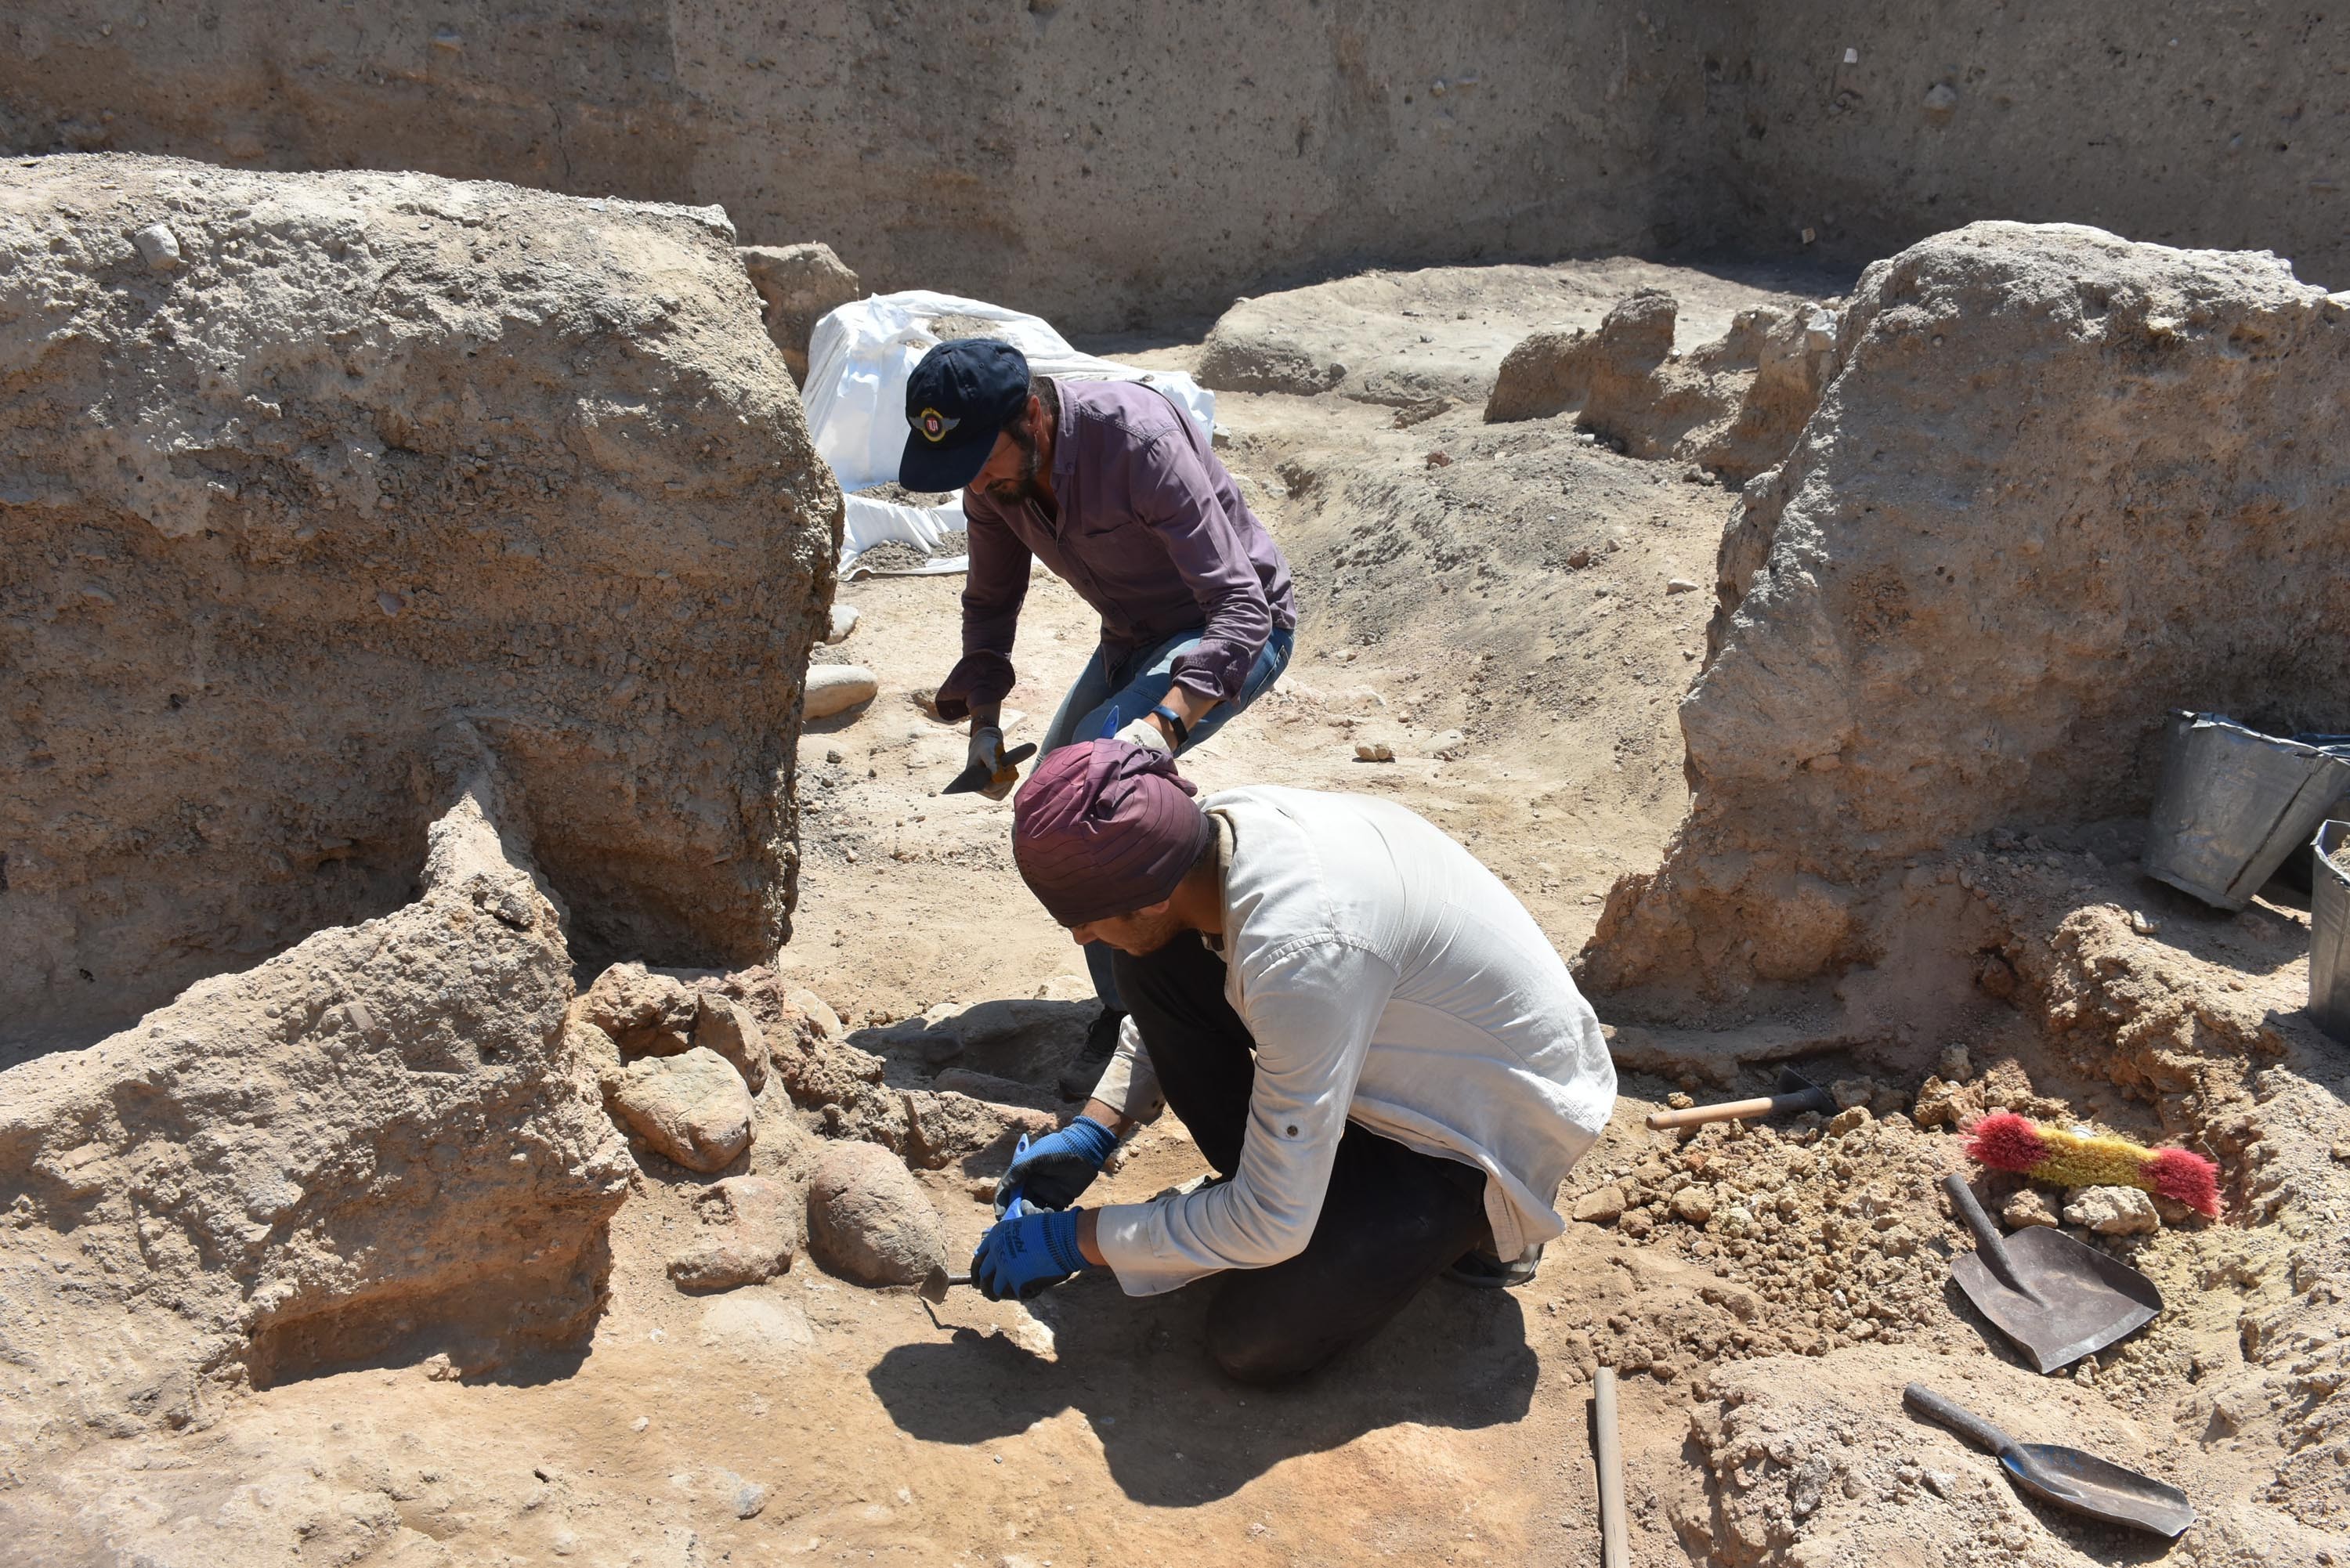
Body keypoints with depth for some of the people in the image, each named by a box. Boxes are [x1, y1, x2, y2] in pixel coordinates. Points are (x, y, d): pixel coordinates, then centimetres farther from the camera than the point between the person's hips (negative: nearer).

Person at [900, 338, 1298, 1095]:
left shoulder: (1138, 439, -35)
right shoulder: (992, 469, -12)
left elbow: (1241, 608, -37)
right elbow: (991, 603, 6)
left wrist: (1163, 720, -50)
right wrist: (984, 720, -8)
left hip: (1235, 628, -8)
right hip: (1136, 635, 8)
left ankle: (1137, 1012, -15)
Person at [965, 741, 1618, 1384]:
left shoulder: (1300, 953, -39)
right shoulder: (1211, 827, -15)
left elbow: (1272, 1225, -30)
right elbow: (1165, 1014, 9)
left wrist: (1074, 1239, -19)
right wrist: (1092, 1133, -1)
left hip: (1499, 1121, -7)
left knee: (1253, 1339, -15)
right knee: (1150, 968, -6)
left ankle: (1472, 1223, 7)